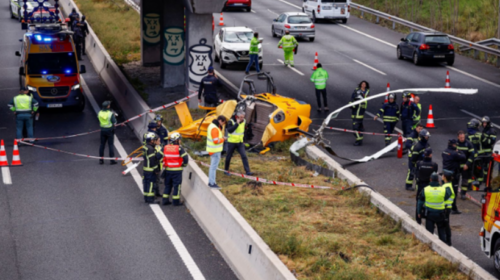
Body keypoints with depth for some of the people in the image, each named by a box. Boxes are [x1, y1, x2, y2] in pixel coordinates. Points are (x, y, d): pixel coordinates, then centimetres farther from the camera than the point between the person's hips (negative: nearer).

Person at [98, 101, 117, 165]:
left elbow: (99, 121, 7)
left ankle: (101, 160, 15)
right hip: (110, 130, -4)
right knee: (111, 145, 2)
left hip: (103, 130, 4)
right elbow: (114, 123, -13)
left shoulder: (99, 113, -2)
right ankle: (112, 160, 4)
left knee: (102, 145, 12)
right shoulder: (110, 113, -17)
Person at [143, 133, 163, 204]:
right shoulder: (151, 149, -21)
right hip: (151, 170, -10)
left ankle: (146, 198, 23)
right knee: (151, 184, -3)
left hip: (146, 169, 10)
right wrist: (156, 170, -16)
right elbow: (152, 161, -22)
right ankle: (150, 199, 1)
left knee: (146, 183, 15)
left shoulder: (146, 147, 10)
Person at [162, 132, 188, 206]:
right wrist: (184, 164, 5)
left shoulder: (165, 147, 1)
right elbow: (185, 158, -13)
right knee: (177, 185, 5)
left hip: (168, 170, 5)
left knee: (168, 185, 16)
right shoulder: (179, 148, -13)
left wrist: (164, 165, 12)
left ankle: (165, 200, 17)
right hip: (177, 170, -5)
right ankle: (176, 201, 8)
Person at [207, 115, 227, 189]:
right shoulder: (214, 129, -23)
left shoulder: (212, 125, 9)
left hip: (212, 150, 11)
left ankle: (210, 182, 27)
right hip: (215, 151, -11)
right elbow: (216, 141, -27)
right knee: (214, 166, -5)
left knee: (213, 166, 18)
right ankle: (212, 183, -1)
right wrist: (223, 139, -12)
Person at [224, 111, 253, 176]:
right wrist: (237, 124, -31)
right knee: (229, 156, 7)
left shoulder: (243, 122, 1)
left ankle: (247, 171, -9)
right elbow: (229, 130, -31)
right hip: (232, 142, -4)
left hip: (240, 142, 4)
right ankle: (226, 170, 26)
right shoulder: (231, 121, -15)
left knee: (244, 156, -8)